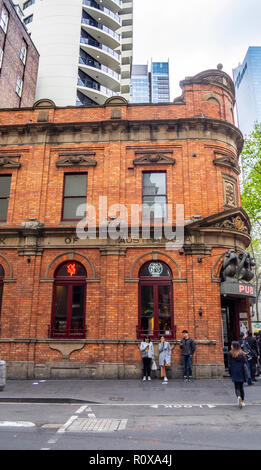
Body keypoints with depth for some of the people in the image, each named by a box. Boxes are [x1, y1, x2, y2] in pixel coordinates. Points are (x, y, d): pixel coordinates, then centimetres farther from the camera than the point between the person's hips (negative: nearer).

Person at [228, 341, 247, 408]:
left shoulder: (230, 353, -5)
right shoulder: (242, 353, -1)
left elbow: (229, 364, -4)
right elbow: (245, 363, -4)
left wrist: (230, 372, 5)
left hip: (234, 372, -2)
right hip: (241, 372, 2)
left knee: (237, 387, 2)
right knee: (241, 387, 17)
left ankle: (239, 397, -24)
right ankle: (243, 401, 19)